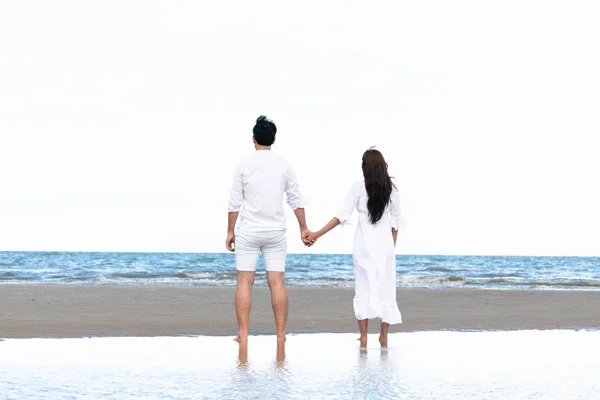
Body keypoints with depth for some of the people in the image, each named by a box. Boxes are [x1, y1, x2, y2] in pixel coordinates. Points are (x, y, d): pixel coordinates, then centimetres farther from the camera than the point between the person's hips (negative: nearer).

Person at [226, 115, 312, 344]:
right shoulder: (284, 166, 2)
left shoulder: (244, 165, -3)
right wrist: (303, 229, 12)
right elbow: (296, 200, 4)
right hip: (276, 232, 2)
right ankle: (280, 335, 1)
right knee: (277, 282, 3)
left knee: (244, 282, 1)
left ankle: (243, 334, -1)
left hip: (248, 231, -2)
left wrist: (230, 231, 6)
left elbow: (235, 203, -2)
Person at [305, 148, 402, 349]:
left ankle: (363, 337, 0)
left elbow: (342, 215, -10)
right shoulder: (392, 189, 1)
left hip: (364, 244, -2)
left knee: (364, 288, 4)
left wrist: (317, 234, -6)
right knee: (385, 288, 8)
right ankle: (384, 336, 9)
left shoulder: (359, 187, -7)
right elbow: (395, 220, 7)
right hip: (385, 243, 2)